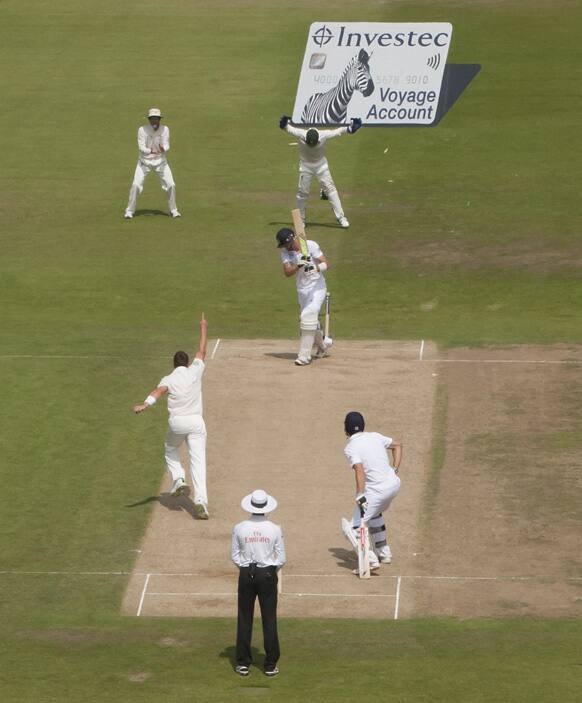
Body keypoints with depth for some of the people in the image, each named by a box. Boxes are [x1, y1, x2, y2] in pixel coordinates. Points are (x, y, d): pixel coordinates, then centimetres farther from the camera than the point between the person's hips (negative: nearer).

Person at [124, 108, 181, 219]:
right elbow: (141, 147, -21)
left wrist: (163, 149, -39)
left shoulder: (165, 129, -8)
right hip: (145, 161, -2)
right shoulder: (142, 129, -15)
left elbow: (167, 146, -14)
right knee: (136, 185, -13)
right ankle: (129, 211, 0)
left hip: (160, 161, 2)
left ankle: (173, 210, 14)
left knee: (171, 185, -4)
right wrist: (151, 151, -42)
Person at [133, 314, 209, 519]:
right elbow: (202, 352, 21)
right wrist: (204, 329, 34)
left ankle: (178, 478, 8)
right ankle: (200, 500, -21)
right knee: (198, 461, -5)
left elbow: (158, 391, -19)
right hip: (196, 421, 0)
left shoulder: (169, 379, 3)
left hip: (176, 422, 0)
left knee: (171, 450, 30)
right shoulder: (195, 371, 6)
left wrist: (145, 405, -37)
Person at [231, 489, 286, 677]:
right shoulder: (274, 529, -8)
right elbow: (281, 558, -3)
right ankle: (270, 664, 8)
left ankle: (243, 663, 11)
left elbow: (235, 555, 0)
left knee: (244, 618, 9)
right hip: (268, 574, -1)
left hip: (246, 575, 1)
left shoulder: (240, 528, -6)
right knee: (269, 619, 6)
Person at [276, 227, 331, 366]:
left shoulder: (310, 245, -15)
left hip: (317, 287, -6)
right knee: (309, 319, 16)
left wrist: (315, 268, -37)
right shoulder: (286, 253, -2)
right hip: (302, 290, 6)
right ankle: (322, 346, 44)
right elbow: (287, 272, -18)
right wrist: (298, 266, -37)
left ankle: (304, 355, -19)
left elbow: (326, 264, -17)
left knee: (308, 315, -21)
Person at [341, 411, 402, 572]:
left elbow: (359, 470, -25)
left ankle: (370, 560, -22)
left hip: (377, 490, -8)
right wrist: (395, 469, 20)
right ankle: (384, 553, 39)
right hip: (394, 482, 8)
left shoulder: (350, 448, -11)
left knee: (354, 528, -4)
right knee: (374, 513, 35)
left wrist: (360, 496, -30)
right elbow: (397, 445, 24)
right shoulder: (375, 437, 11)